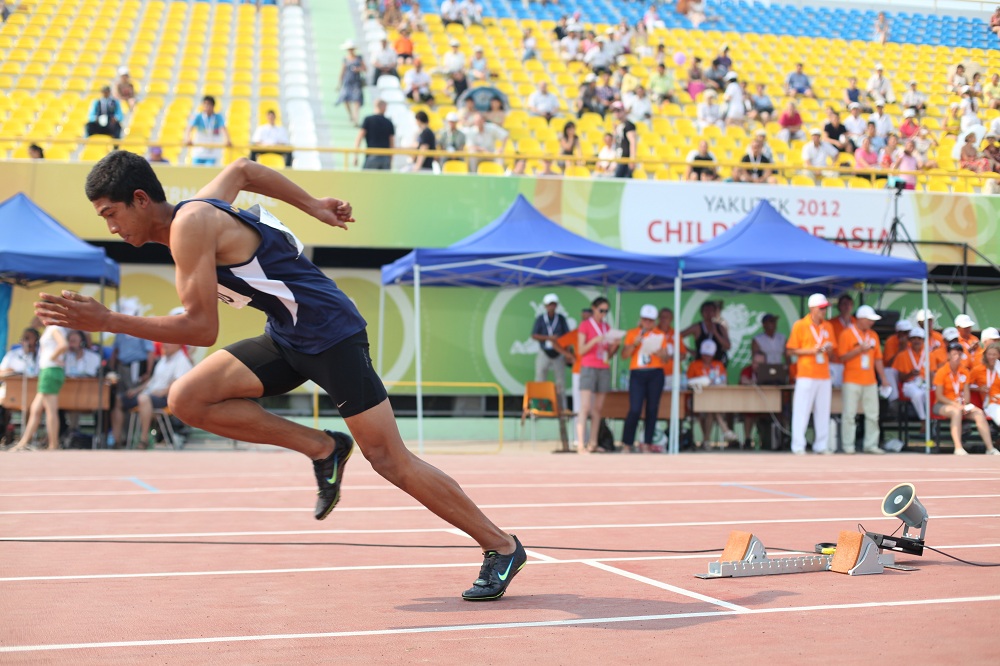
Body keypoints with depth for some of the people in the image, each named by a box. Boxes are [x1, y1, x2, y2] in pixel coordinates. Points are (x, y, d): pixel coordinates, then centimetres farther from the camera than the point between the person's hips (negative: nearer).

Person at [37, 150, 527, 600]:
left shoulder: (190, 223, -18)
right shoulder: (197, 210, 10)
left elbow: (202, 327, -22)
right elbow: (242, 169, 29)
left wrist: (107, 321, -20)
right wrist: (315, 207, 31)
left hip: (331, 335, -9)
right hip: (286, 338, 9)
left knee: (389, 460, -7)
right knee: (187, 400, -5)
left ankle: (502, 547, 7)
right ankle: (323, 449, 5)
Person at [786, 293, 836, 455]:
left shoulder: (828, 327, 14)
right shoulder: (800, 325, -1)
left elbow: (832, 354, 19)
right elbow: (791, 350, -3)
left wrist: (829, 350, -4)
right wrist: (812, 351, -14)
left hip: (824, 375, 5)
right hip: (806, 375, -5)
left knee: (823, 411, 4)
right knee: (801, 411, -6)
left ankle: (821, 445, 10)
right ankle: (798, 446, -2)